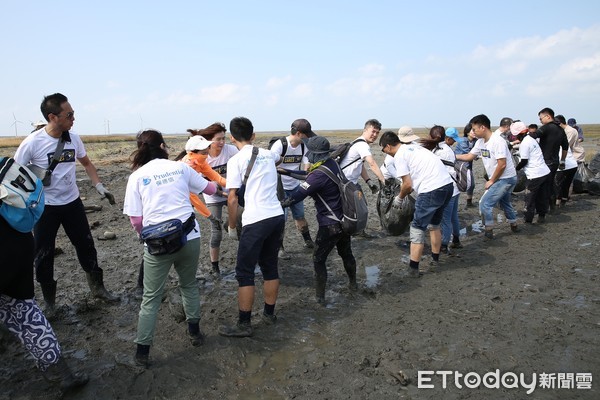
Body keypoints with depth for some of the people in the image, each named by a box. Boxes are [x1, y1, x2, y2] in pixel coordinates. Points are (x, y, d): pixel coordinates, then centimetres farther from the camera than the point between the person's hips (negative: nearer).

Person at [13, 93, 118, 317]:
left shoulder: (73, 139, -5)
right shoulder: (32, 143, -18)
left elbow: (86, 163, 12)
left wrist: (99, 186, 2)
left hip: (73, 203, 4)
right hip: (45, 207, -3)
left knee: (86, 247, 11)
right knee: (43, 256, 6)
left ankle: (97, 288, 28)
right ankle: (49, 302, 24)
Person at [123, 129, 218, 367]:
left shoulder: (136, 176, 2)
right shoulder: (181, 167, 6)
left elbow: (136, 220, -2)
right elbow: (211, 190, 17)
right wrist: (215, 181, 40)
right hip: (190, 237, 2)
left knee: (151, 298, 13)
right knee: (189, 285, 25)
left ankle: (142, 352, 17)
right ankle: (194, 332, 37)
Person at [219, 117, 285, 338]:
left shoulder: (236, 160, -5)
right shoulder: (268, 154, 12)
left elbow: (232, 199, -8)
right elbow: (278, 158, 40)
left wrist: (232, 226, 5)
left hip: (255, 221, -6)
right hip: (277, 216, 7)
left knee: (244, 272, 4)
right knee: (270, 267, 19)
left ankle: (244, 324, 10)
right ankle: (269, 313, 32)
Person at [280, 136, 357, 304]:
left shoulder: (319, 174, -24)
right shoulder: (333, 164, 1)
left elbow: (297, 196, -23)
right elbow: (309, 177, 16)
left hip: (330, 225, -8)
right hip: (345, 220, 9)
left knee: (319, 260, 6)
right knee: (346, 253, 26)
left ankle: (320, 297, 11)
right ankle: (353, 284, 44)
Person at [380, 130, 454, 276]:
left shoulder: (399, 156, -5)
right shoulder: (413, 146, 22)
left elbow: (408, 184, -8)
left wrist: (399, 198, 11)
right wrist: (405, 193, 27)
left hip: (432, 190, -9)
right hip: (448, 184, 9)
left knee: (417, 229, 4)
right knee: (434, 225, 25)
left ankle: (413, 269, 9)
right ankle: (435, 261, 37)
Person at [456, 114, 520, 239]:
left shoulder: (497, 141, -24)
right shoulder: (480, 142, 2)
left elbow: (502, 165, -25)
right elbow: (469, 156, 10)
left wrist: (491, 181, -15)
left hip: (506, 178, -10)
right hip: (499, 179, 10)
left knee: (485, 204, -9)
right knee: (504, 202, 26)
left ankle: (489, 231, 4)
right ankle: (514, 226, 45)